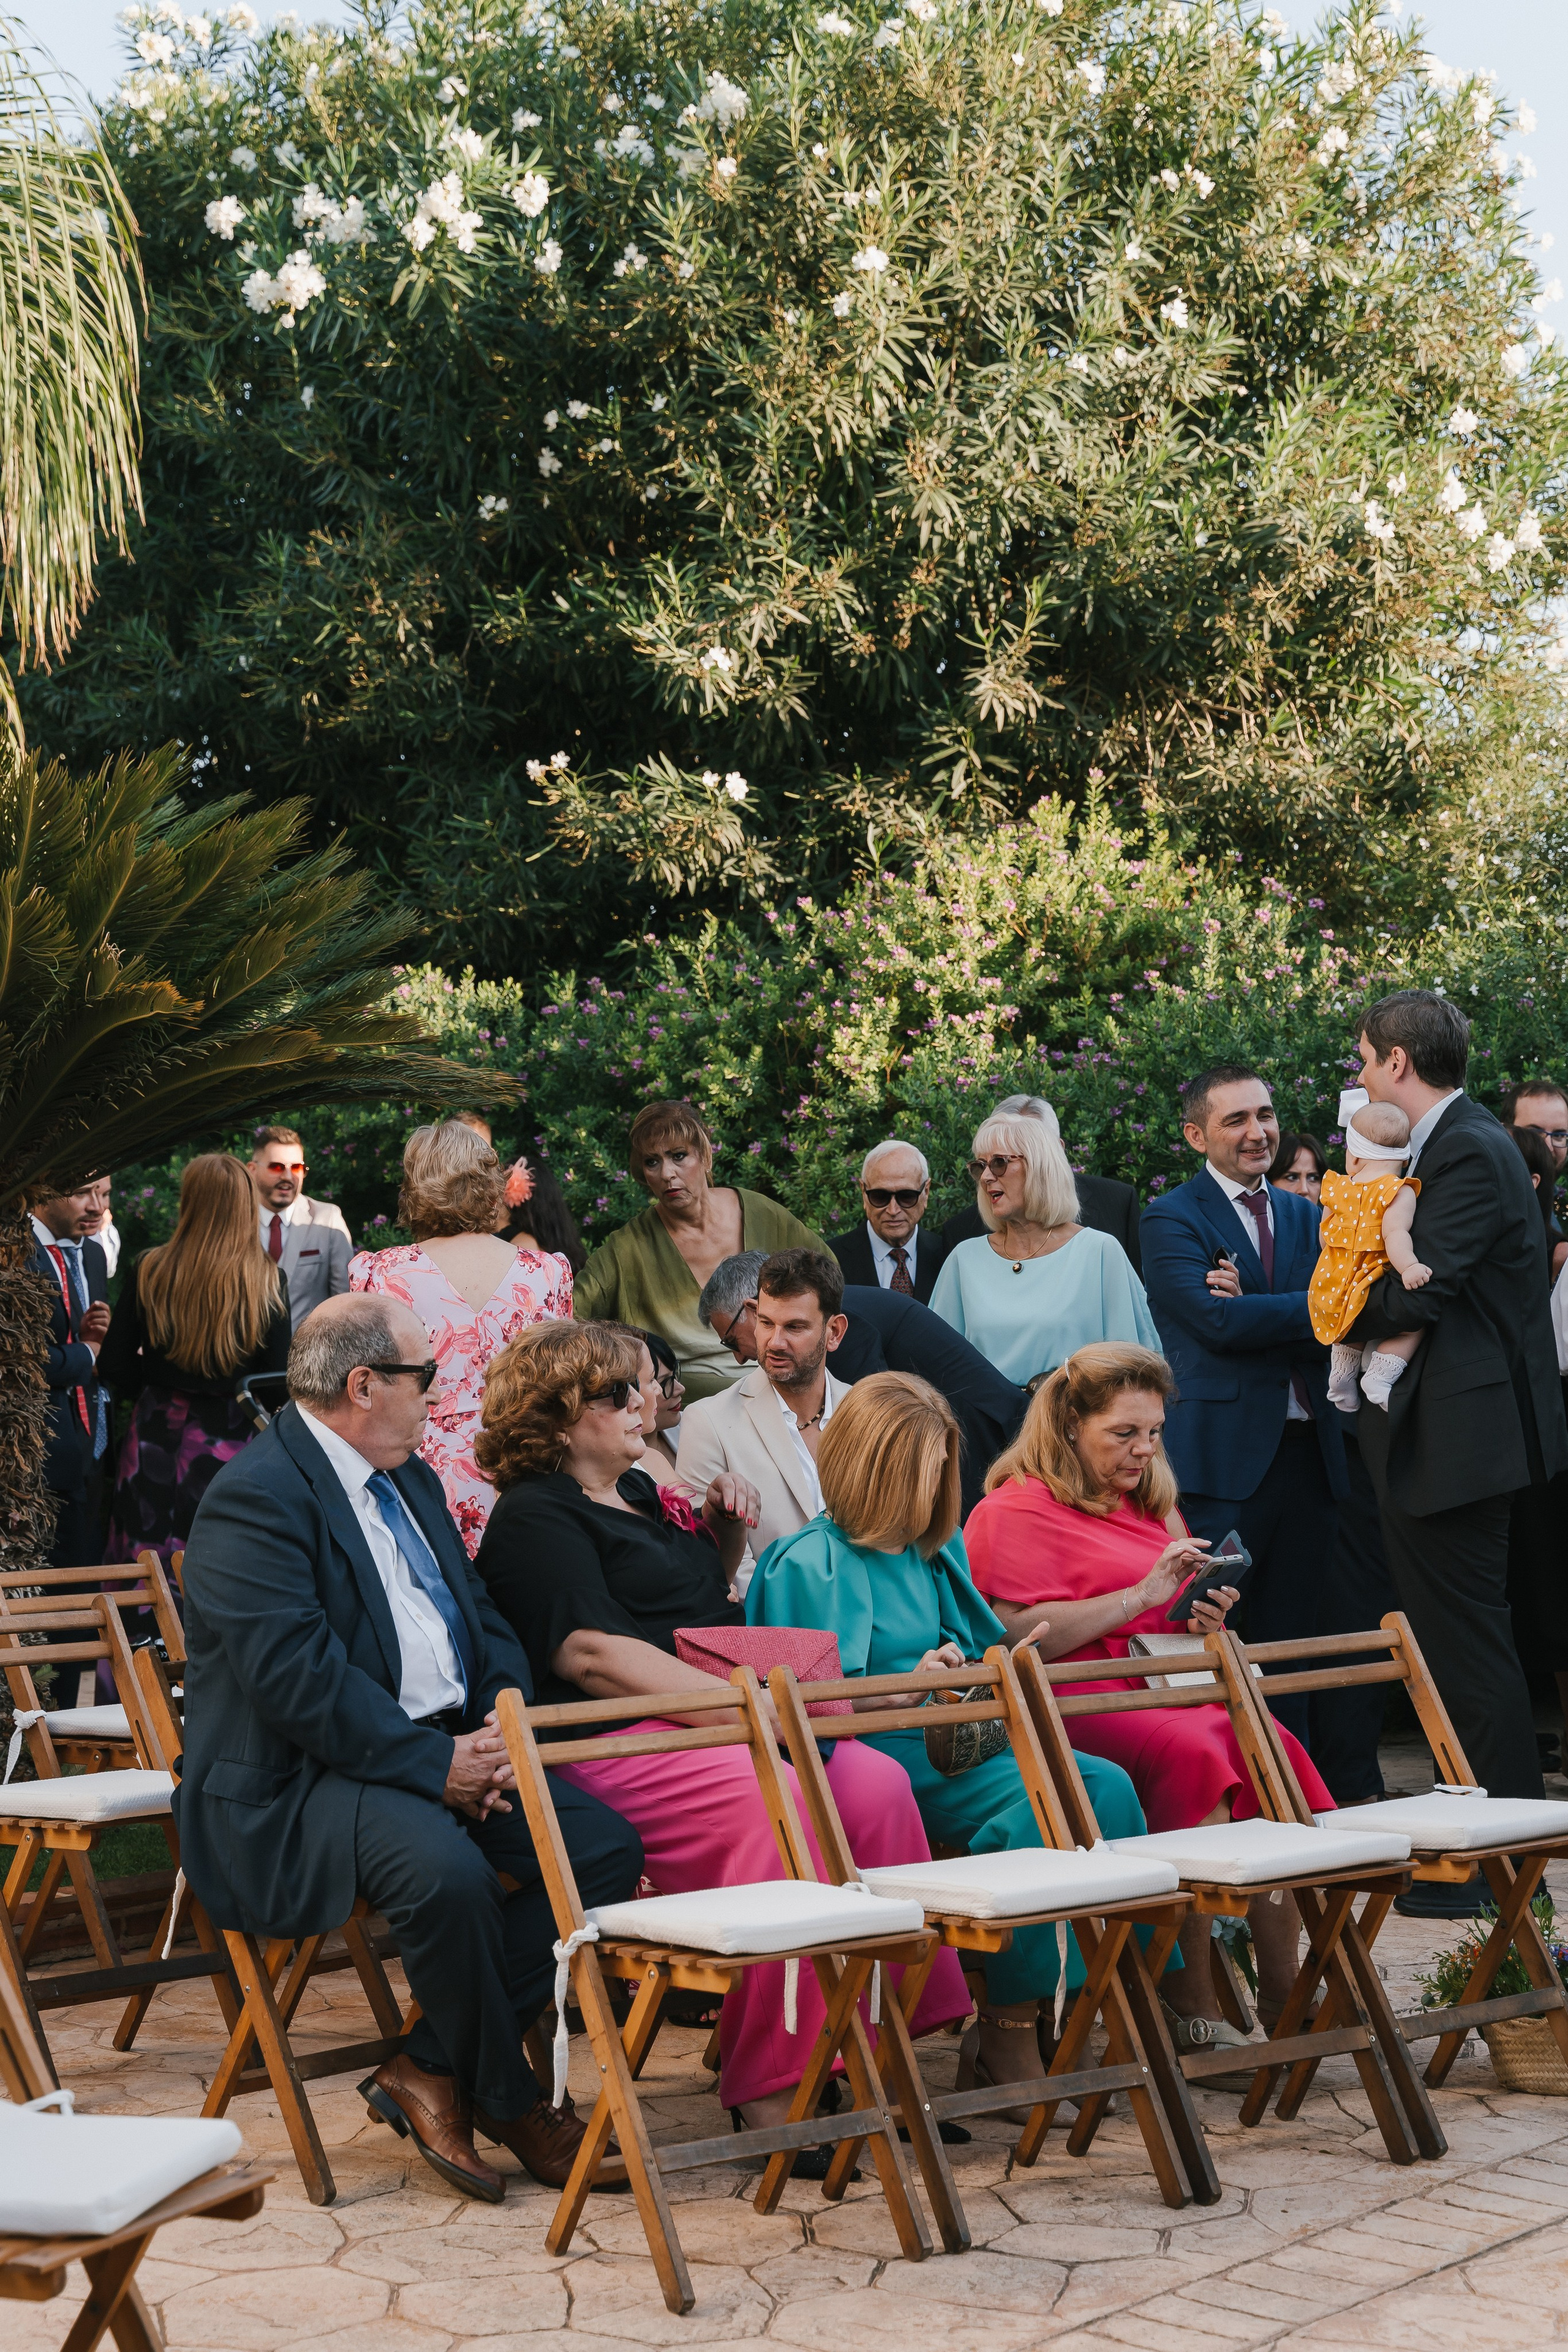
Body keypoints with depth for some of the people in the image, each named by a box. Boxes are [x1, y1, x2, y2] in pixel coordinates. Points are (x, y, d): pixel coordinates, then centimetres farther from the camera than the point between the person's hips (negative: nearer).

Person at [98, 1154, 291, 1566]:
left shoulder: (147, 1272, -5)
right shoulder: (268, 1281, -9)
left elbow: (116, 1370, -1)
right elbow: (278, 1379, -7)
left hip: (155, 1437, 1)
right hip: (231, 1437, -1)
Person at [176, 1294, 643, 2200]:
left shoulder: (412, 1480, 17)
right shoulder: (255, 1499, -14)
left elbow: (484, 1622, 17)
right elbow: (299, 1677, -23)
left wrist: (502, 1729, -4)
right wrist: (437, 1763, -22)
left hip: (448, 1751, 9)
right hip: (294, 1783, -9)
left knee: (608, 1846, -10)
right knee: (446, 1869, -35)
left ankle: (433, 2070, -3)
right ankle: (513, 2104, -10)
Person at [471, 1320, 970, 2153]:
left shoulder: (637, 1491, 24)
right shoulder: (535, 1517, -3)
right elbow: (592, 1654, -16)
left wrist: (725, 1528, 17)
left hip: (709, 1718, 8)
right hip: (617, 1743, -8)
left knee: (874, 1785, -17)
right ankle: (770, 2090, -29)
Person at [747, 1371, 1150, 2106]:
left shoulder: (938, 1550, 19)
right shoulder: (812, 1565, -5)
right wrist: (907, 1693, -21)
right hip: (887, 1761, -7)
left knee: (1107, 1786, -19)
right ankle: (1007, 2036, -22)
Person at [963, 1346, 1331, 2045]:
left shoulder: (1150, 1506, 25)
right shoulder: (1014, 1511, 1)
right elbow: (1017, 1635, -12)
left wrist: (1201, 1622, 11)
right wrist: (1139, 1597, -12)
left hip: (1164, 1691, 7)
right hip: (1074, 1706, -7)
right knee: (1191, 1751, -33)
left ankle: (1282, 1992, -22)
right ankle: (1192, 2007, -28)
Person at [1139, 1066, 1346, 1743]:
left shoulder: (1307, 1217, 16)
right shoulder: (1170, 1219, -1)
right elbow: (1218, 1320, -16)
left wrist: (1255, 1308, -13)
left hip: (1308, 1452, 6)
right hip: (1222, 1458, -6)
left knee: (1290, 1637, 11)